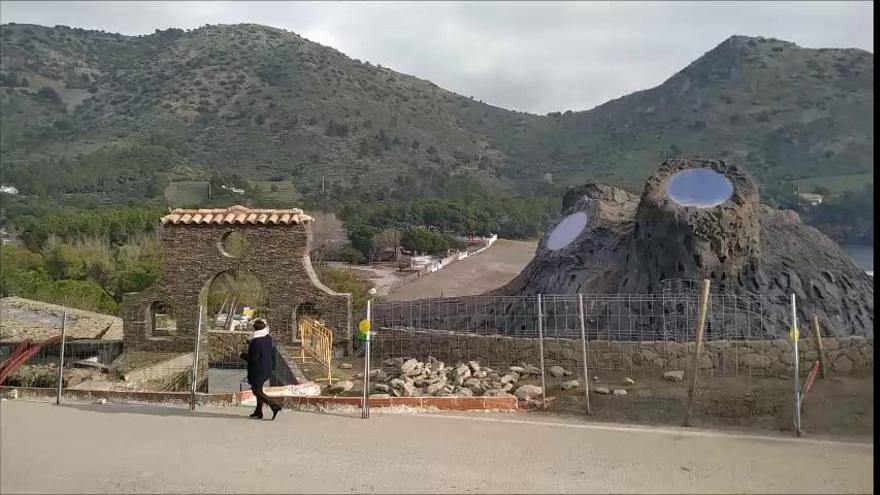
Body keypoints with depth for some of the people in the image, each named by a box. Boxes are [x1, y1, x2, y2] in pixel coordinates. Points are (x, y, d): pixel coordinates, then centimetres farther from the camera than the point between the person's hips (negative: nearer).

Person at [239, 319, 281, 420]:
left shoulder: (256, 341, -26)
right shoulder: (268, 338, -1)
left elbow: (254, 358, -24)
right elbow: (272, 350, 9)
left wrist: (244, 356, -7)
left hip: (257, 370, -8)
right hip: (267, 369, 8)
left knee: (257, 391, 4)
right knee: (259, 389, 20)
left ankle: (274, 406, -5)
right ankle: (258, 412, 28)